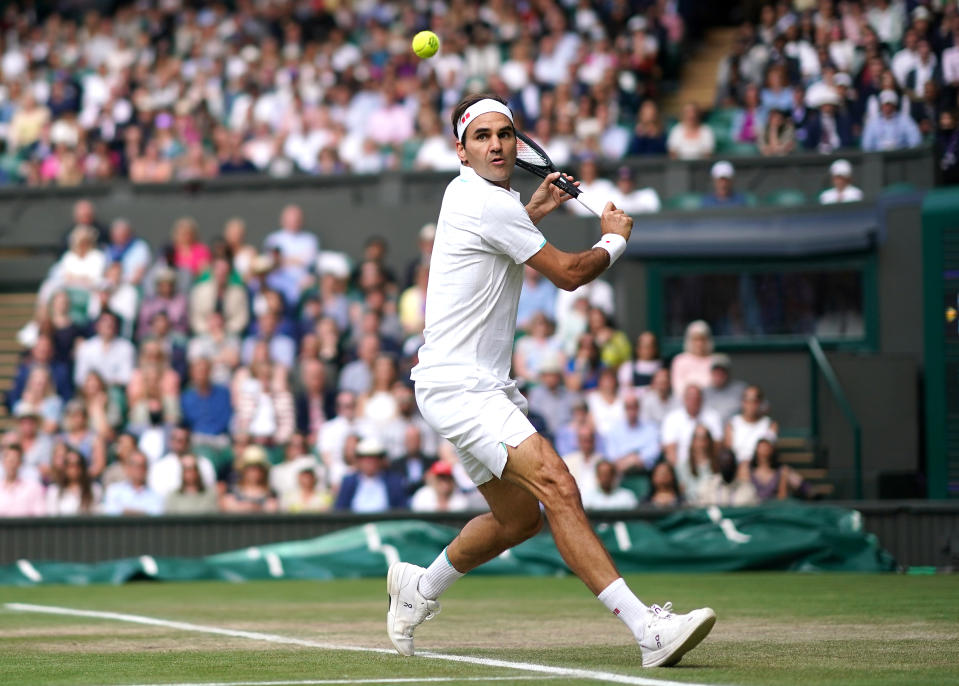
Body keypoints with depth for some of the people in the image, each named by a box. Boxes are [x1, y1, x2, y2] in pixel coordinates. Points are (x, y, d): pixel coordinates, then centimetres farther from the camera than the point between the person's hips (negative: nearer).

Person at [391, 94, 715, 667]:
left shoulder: (468, 194, 15)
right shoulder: (487, 204, -16)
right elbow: (569, 273, -8)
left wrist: (533, 213, 35)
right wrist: (616, 239, 11)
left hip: (483, 387, 11)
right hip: (456, 384, -11)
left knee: (519, 517, 18)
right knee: (557, 486, -24)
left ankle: (420, 588, 39)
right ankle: (648, 629, -35)